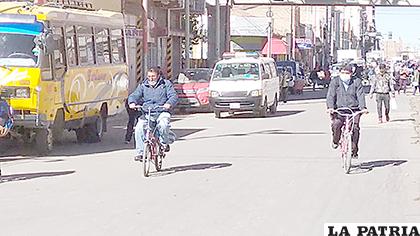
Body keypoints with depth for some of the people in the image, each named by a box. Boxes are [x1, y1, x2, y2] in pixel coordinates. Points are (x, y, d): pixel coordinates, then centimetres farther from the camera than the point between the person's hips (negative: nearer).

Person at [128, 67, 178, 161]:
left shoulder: (166, 84, 9)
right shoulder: (143, 86, 15)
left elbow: (174, 96, -2)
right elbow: (134, 95, 6)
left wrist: (169, 104, -25)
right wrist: (132, 102, -19)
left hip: (162, 112, -2)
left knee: (163, 125, -34)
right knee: (139, 128, -24)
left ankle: (165, 142, -3)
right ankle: (140, 152, -14)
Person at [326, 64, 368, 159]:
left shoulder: (357, 81, 5)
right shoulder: (335, 81, 4)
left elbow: (360, 95, -1)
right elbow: (331, 95, -4)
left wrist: (363, 107, -16)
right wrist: (330, 107, -20)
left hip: (354, 109, 1)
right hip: (339, 109, -1)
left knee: (355, 128, -15)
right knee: (336, 124, -26)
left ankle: (354, 151, -1)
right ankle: (335, 141, 5)